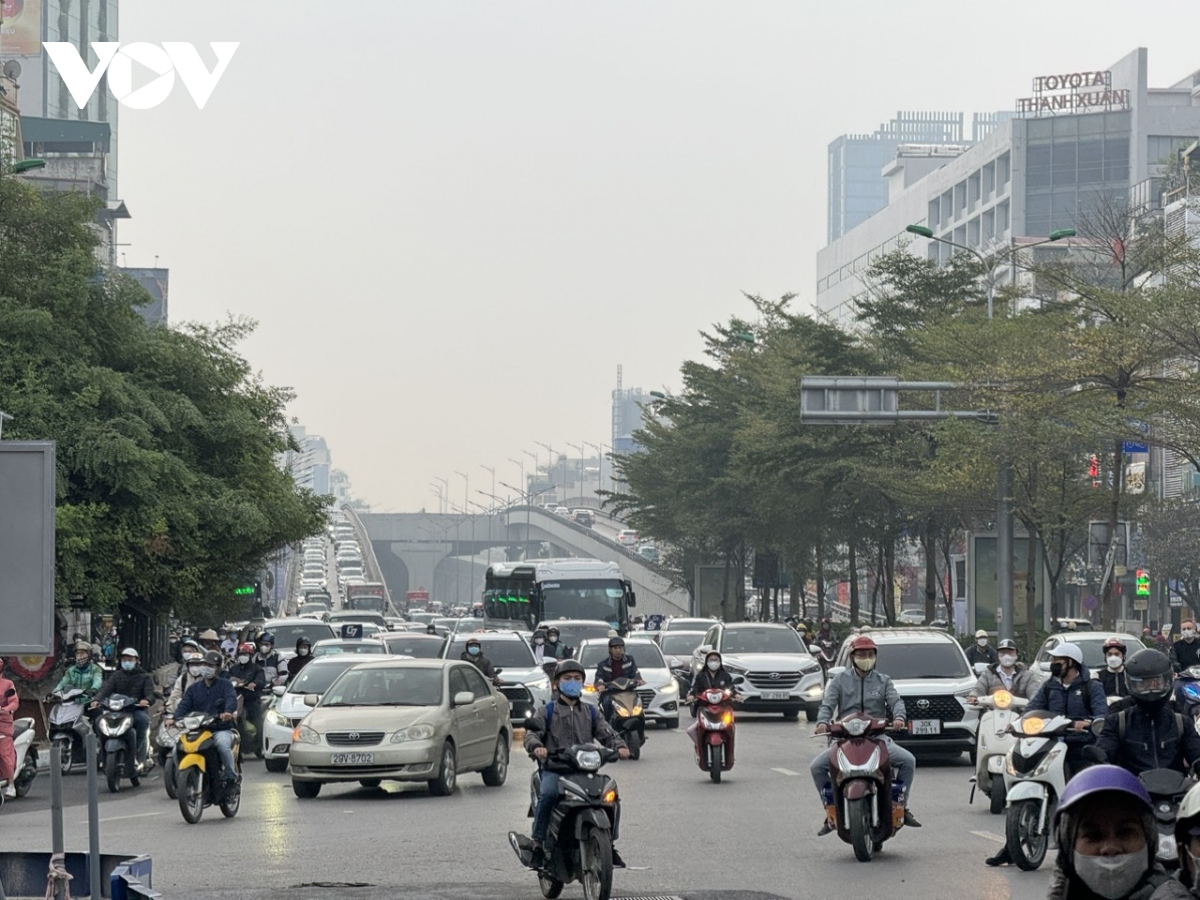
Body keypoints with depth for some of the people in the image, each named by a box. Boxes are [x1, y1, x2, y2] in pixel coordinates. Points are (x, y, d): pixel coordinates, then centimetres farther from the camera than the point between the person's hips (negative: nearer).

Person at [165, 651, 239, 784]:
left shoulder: (225, 685, 7)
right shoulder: (194, 688, 20)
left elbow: (232, 699, -13)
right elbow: (184, 705, 6)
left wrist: (228, 712, -37)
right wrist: (173, 717, -15)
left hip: (221, 729, -4)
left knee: (222, 744, -36)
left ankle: (232, 777, -23)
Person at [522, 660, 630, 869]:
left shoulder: (590, 712, 22)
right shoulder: (548, 711, 13)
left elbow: (606, 733, 11)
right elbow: (531, 732, -1)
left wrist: (619, 746, -12)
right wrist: (536, 746, -24)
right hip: (554, 769, -3)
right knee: (548, 794, -34)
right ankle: (538, 844, -27)